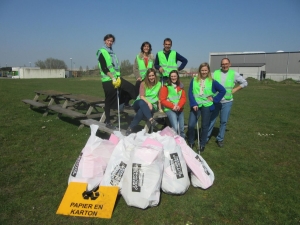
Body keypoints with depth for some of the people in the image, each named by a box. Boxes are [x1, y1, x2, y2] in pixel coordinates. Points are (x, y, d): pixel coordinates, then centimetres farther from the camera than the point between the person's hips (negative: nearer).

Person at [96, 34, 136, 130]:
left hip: (116, 77, 7)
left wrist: (118, 77, 0)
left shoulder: (112, 52, 16)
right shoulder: (102, 52, -5)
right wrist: (113, 78, -21)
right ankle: (108, 122, 9)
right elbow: (104, 68, -15)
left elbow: (116, 66, 13)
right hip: (108, 80, -7)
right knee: (109, 101, -1)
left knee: (131, 88, -1)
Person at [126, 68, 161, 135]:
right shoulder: (143, 83, -2)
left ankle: (131, 127, -33)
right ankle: (151, 119, -52)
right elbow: (141, 96, -11)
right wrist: (148, 102, -29)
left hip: (152, 105, 0)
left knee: (141, 110, -36)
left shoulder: (159, 84, 4)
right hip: (140, 103, 0)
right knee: (142, 102, -40)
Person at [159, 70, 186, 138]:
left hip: (179, 110, 4)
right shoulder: (166, 87, 3)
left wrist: (179, 106, -13)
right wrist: (172, 106, -15)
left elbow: (183, 98, 7)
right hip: (169, 109, -4)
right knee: (175, 128, -20)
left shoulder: (180, 87, 16)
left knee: (182, 128, -2)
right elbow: (162, 100, -4)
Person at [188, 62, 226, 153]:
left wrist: (214, 99, -1)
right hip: (196, 105, 1)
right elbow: (190, 93, -1)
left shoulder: (212, 82, 1)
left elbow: (223, 91, 6)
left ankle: (202, 144, 25)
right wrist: (193, 104, -13)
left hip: (207, 106, 0)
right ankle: (190, 142, 17)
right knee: (190, 125, -6)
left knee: (204, 126, 9)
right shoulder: (194, 80, 3)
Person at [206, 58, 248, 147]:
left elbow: (244, 83, 10)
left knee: (223, 122, 8)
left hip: (227, 102, 0)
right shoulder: (216, 73, 1)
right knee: (211, 120, 5)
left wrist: (235, 89, 2)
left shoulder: (234, 74, 1)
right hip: (215, 101, 0)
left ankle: (220, 139, 22)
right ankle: (206, 137, 18)